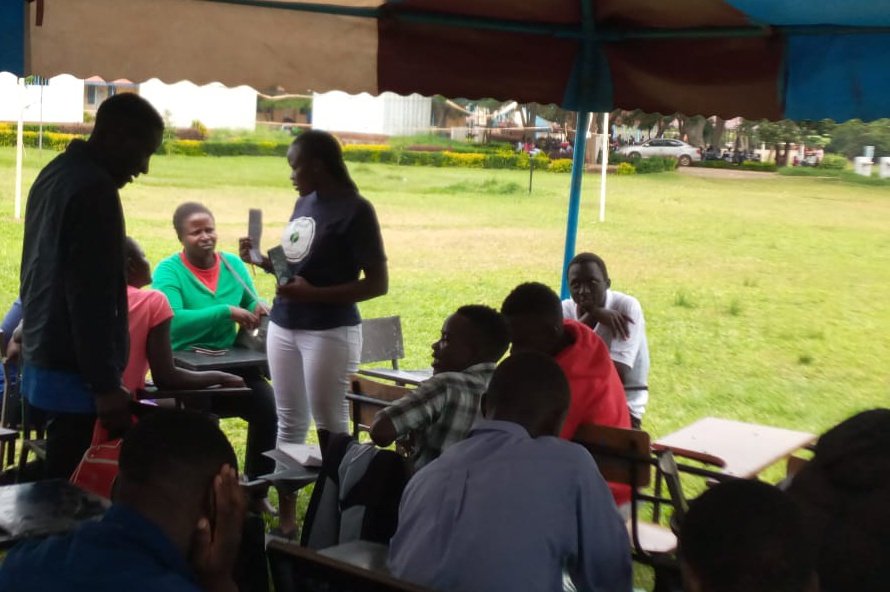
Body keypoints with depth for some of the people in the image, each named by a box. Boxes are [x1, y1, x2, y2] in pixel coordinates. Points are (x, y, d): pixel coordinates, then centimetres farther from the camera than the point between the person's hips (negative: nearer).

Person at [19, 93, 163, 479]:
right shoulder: (94, 189, -18)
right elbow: (91, 297, -23)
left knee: (59, 477, 16)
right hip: (74, 371, -10)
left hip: (43, 359, 10)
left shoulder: (56, 173, 12)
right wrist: (106, 385, -21)